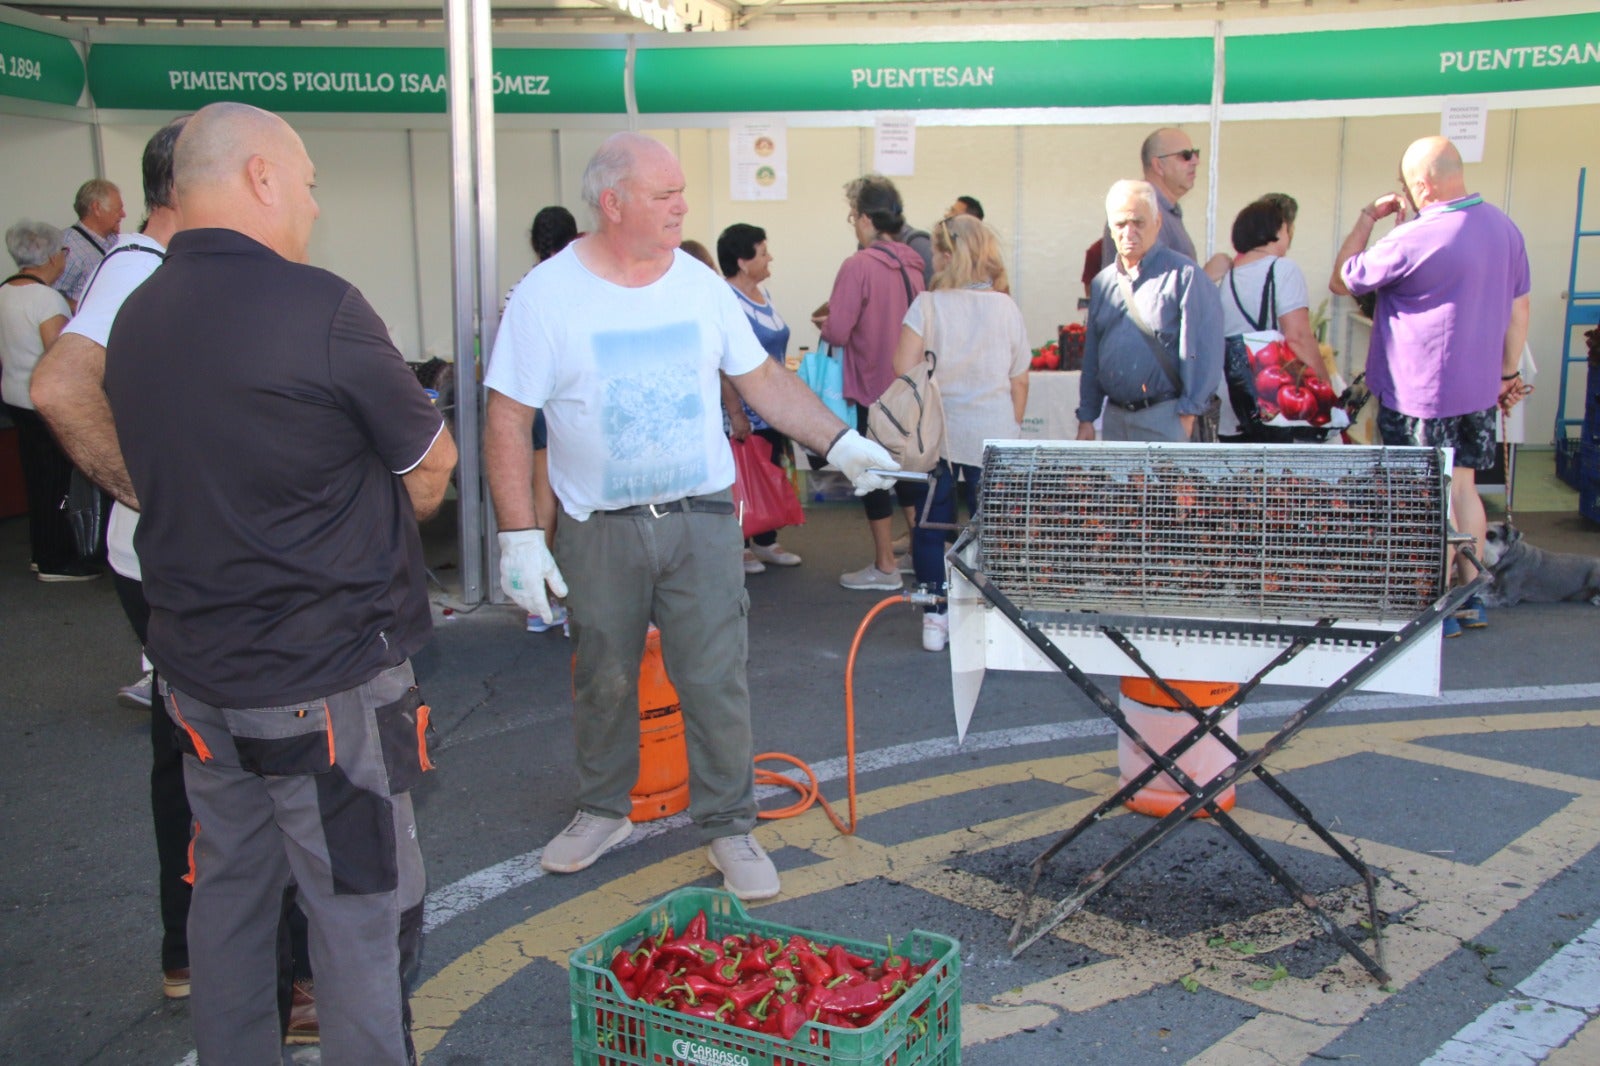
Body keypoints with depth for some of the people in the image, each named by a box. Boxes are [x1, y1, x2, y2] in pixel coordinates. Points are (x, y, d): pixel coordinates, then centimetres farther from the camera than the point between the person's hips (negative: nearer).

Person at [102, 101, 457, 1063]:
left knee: (230, 896, 20)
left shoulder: (135, 317, 5)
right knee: (363, 918, 4)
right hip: (326, 677, -8)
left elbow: (163, 478, 12)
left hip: (198, 670, 8)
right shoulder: (318, 307, -18)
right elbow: (434, 462, -8)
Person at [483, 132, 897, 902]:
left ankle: (728, 825, 19)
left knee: (715, 681, 3)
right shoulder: (548, 295, -8)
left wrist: (840, 443, 2)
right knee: (603, 682, 14)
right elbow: (507, 419, -8)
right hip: (599, 529, -1)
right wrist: (518, 535, -12)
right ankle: (603, 811, 35)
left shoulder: (699, 284, 2)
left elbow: (763, 380, 10)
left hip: (700, 520, 2)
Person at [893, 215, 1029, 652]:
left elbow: (904, 371, -10)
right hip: (994, 435, 1)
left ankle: (935, 618, 12)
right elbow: (1020, 381, 6)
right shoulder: (1007, 308, 2)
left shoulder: (926, 305, -4)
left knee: (931, 527, 9)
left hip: (935, 434, -1)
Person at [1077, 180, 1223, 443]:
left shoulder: (1183, 274, -6)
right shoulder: (1102, 283, 14)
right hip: (1115, 417, 6)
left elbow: (1203, 350, -11)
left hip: (1164, 419, -6)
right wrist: (1086, 417, 12)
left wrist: (1188, 413, -14)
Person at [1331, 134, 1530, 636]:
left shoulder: (1414, 239, -21)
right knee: (1463, 486, 17)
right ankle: (1472, 597, 23)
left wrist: (1367, 218, 0)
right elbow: (1518, 309, 12)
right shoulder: (1505, 227, 5)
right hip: (1479, 389, 7)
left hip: (1419, 393, -7)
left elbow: (1342, 281, -8)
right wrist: (1508, 373, 21)